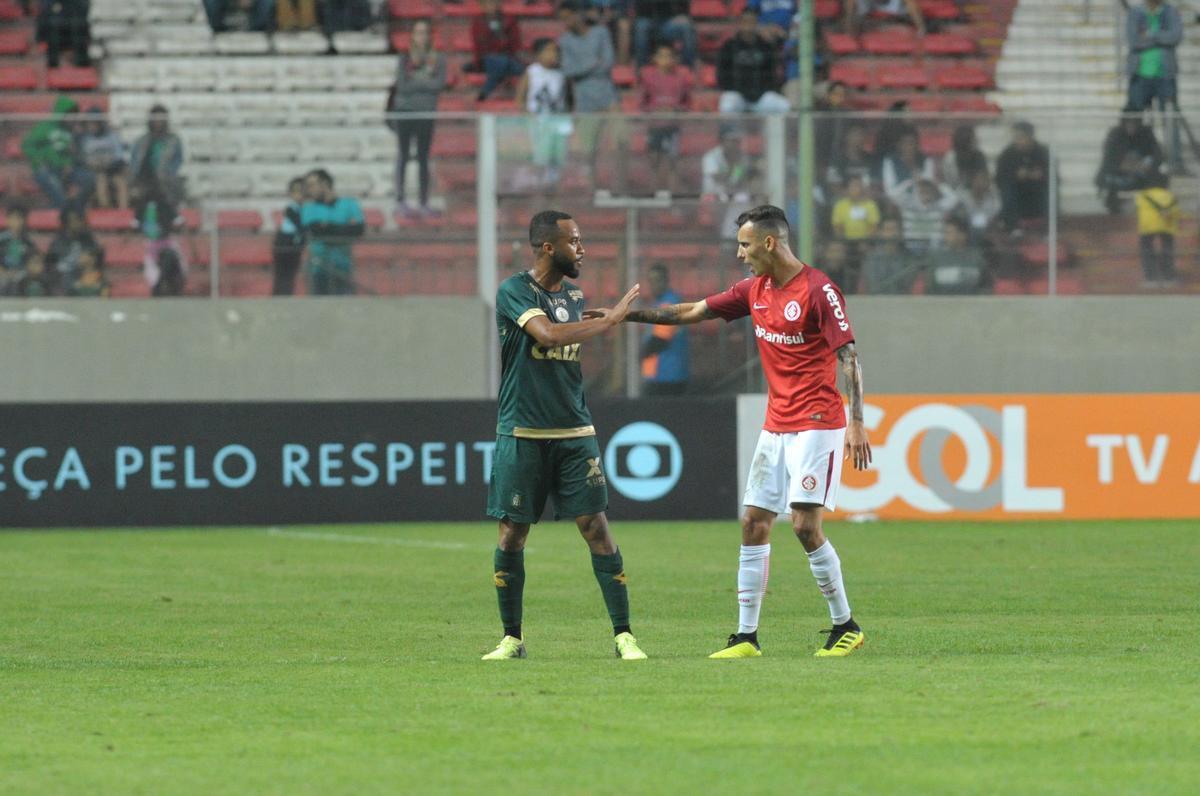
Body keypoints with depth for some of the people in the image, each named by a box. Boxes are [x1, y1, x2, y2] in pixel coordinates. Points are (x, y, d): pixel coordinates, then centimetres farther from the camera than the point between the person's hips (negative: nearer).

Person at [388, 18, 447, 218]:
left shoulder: (438, 59, 5)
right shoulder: (405, 58, 3)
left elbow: (439, 84, -7)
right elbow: (402, 85, -7)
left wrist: (415, 79, -8)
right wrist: (426, 80, -7)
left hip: (426, 112, 1)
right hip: (405, 111, -1)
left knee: (423, 158, 5)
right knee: (403, 155, -1)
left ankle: (424, 203, 8)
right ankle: (401, 200, 0)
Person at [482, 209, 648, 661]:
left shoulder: (574, 294, 12)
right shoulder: (515, 292, -7)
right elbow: (548, 335, -24)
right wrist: (609, 320, -20)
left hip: (575, 434, 4)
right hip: (521, 436, -4)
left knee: (596, 528, -4)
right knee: (511, 535, 1)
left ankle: (623, 635, -3)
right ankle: (512, 638, 14)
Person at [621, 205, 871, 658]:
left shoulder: (819, 291, -12)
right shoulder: (754, 291, 10)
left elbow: (848, 356, -15)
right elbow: (689, 313, 16)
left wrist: (856, 422, -21)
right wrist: (627, 314, 12)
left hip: (816, 426, -8)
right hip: (775, 429, 8)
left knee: (806, 526, -13)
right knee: (753, 525, 3)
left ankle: (845, 627, 0)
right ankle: (746, 636, 6)